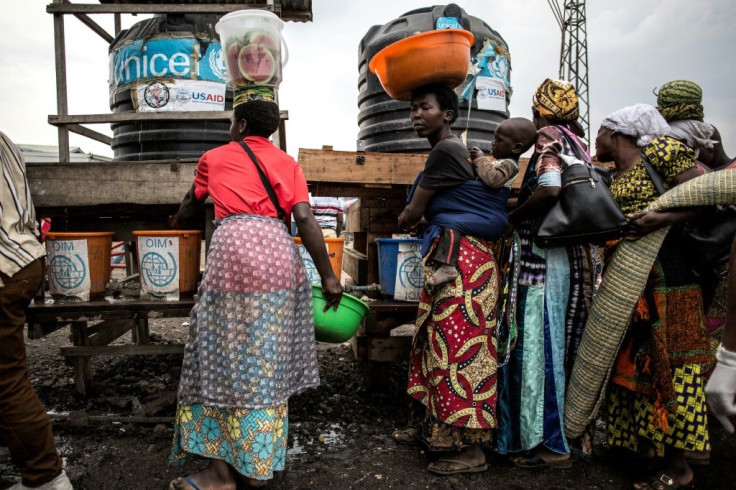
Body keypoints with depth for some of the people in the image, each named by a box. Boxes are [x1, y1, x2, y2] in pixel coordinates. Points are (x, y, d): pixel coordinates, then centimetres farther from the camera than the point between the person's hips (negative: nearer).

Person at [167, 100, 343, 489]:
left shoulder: (214, 157, 20)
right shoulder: (285, 162, 19)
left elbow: (191, 201, 39)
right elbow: (304, 218, 3)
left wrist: (176, 223, 62)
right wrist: (328, 276, 3)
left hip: (232, 246, -2)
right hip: (276, 249, 2)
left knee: (225, 358, 4)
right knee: (268, 358, 9)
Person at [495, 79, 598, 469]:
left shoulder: (548, 137, -5)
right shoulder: (577, 143, 19)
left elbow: (549, 190, -23)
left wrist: (513, 217, -9)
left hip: (546, 256, -9)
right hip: (579, 256, 9)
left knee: (539, 344, -3)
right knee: (563, 344, 16)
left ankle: (549, 443, 5)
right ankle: (569, 429, 29)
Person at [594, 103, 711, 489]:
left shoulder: (661, 149, -3)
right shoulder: (607, 172, 18)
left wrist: (662, 219, -23)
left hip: (664, 273, -8)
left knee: (669, 362, -3)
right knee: (632, 359, 13)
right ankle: (644, 442, 29)